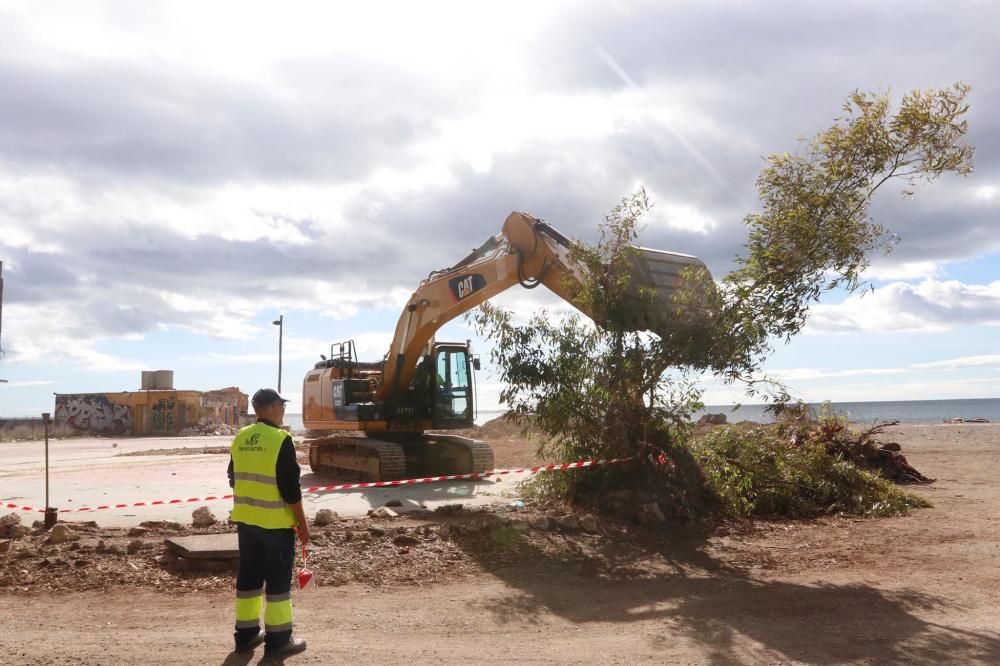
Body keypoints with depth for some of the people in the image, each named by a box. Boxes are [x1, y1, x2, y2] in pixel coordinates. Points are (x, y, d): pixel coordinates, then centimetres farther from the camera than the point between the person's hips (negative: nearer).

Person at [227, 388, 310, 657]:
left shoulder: (240, 438, 5)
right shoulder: (280, 439, -17)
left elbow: (234, 479, 15)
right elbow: (290, 487, -17)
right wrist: (302, 522, -9)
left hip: (246, 519, 7)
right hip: (275, 521, -7)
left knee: (248, 575, 16)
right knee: (278, 578, 2)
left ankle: (246, 633, 25)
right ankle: (278, 638, 9)